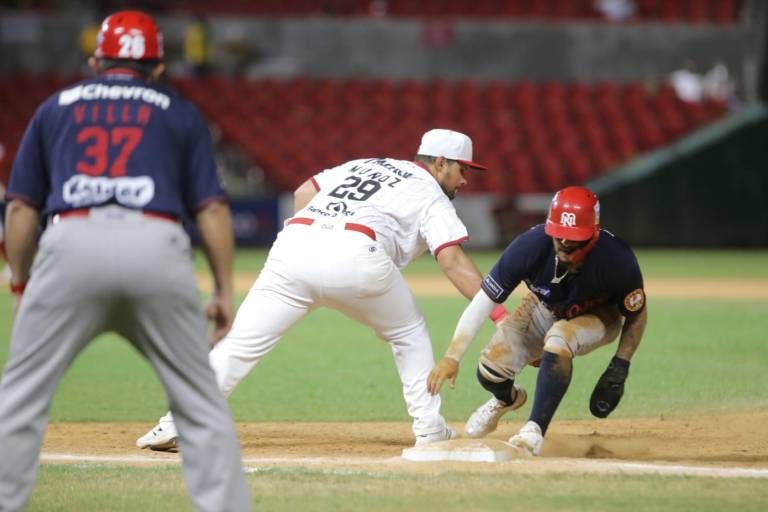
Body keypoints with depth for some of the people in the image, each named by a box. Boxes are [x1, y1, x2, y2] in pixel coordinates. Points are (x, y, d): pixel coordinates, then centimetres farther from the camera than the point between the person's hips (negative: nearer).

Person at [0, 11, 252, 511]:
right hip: (157, 246, 0)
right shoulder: (180, 113, 22)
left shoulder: (55, 108, 24)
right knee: (201, 405, 10)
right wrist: (225, 291, 12)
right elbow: (212, 207, 11)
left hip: (72, 244, 0)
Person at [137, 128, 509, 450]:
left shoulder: (362, 165, 35)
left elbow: (304, 191, 30)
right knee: (409, 335, 21)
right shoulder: (430, 194, 17)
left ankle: (175, 426, -11)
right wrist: (497, 312, -4)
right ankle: (430, 430, 18)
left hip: (295, 242, 4)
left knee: (241, 342, 0)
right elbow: (452, 260, 2)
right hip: (356, 255, -4)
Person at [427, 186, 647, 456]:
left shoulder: (617, 259, -36)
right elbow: (482, 302, -30)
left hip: (597, 318, -3)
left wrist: (619, 368, -25)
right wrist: (452, 357, -38)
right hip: (544, 310, 3)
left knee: (558, 339, -37)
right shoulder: (530, 246, -34)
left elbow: (637, 315, -16)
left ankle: (535, 430, -28)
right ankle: (508, 398, 28)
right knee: (489, 373, -12)